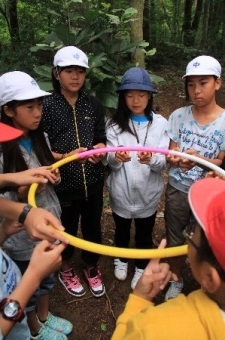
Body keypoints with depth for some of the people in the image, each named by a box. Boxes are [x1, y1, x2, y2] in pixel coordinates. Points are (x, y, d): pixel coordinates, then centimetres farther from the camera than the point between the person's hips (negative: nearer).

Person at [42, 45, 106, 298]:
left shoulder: (93, 105, 3)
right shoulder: (46, 106, -10)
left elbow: (101, 138, 10)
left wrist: (100, 149, -12)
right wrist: (65, 156, -25)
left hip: (93, 181, 4)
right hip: (64, 183, -3)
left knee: (93, 227, 18)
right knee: (67, 229, 16)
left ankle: (91, 267, 45)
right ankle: (66, 270, 45)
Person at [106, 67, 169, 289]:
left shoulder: (160, 123, -9)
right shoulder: (114, 124, -9)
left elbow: (163, 162, -14)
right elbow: (110, 162, -14)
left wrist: (151, 159, -37)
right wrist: (116, 157, -38)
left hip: (148, 193, 0)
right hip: (121, 192, 1)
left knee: (144, 235, 19)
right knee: (121, 231, 24)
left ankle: (141, 267, 46)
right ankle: (121, 259, 53)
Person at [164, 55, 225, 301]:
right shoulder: (178, 116, -5)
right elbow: (170, 155, -4)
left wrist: (198, 159, -29)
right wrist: (176, 159, -28)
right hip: (177, 190, 2)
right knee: (175, 239, 16)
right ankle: (176, 282, 42)